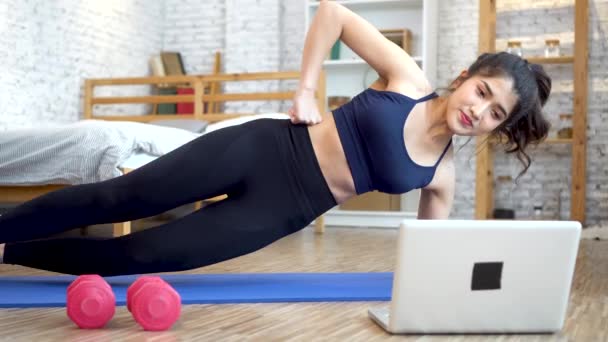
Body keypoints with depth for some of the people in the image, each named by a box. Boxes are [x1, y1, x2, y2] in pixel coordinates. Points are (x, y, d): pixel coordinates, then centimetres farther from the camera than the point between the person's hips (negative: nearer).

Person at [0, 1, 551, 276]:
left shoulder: (440, 175, 1)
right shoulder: (407, 77, -6)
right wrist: (306, 90, -9)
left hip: (284, 210, 2)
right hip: (263, 148, -1)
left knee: (139, 256, -2)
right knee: (118, 200, -3)